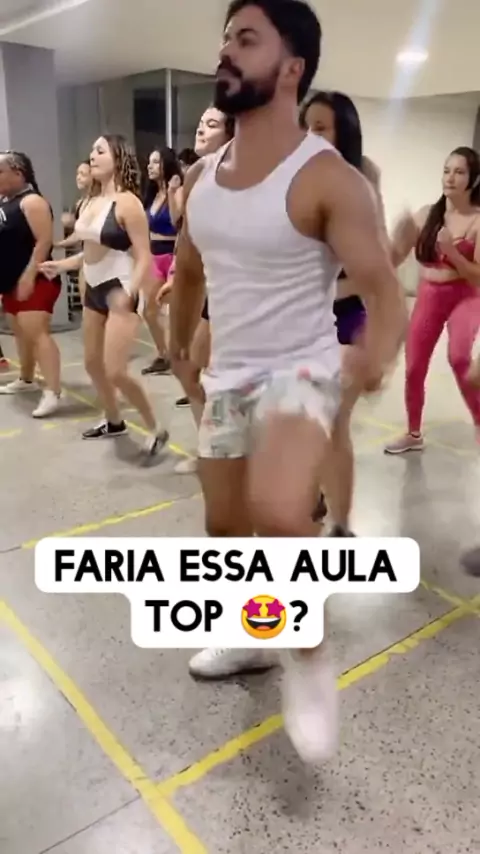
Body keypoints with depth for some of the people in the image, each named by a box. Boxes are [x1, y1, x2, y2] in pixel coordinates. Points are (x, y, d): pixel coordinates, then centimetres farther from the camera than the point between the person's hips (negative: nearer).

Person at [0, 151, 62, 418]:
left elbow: (45, 241, -21)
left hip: (34, 281, -10)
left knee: (37, 333, -17)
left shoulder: (31, 201, -13)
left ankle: (53, 393, -22)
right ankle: (26, 380, 34)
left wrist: (29, 276, -25)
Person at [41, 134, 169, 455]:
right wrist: (62, 264, 12)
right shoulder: (92, 202, 8)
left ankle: (156, 428, 3)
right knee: (93, 362, 17)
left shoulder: (127, 202, -15)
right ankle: (114, 422, 37)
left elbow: (144, 257, -19)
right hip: (94, 290, 9)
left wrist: (129, 294, -31)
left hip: (120, 290, -9)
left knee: (116, 371, -14)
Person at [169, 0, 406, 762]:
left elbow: (384, 289, -18)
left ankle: (309, 655, -3)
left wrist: (379, 354, -32)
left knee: (277, 514, -33)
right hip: (225, 380, 7)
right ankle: (247, 639, 45)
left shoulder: (327, 178, -14)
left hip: (299, 374, -7)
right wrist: (180, 351, 21)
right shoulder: (201, 176, 6)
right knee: (224, 528, 17)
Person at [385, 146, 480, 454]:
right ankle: (414, 434, 29)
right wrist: (401, 230, -16)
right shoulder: (426, 214, 0)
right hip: (429, 294, 4)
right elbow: (393, 259, 0)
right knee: (414, 368, 7)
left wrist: (451, 251, -23)